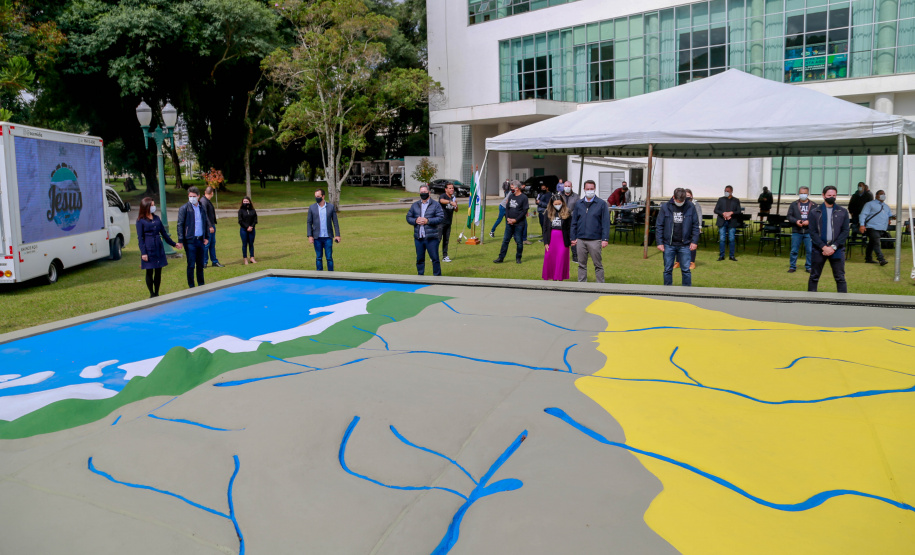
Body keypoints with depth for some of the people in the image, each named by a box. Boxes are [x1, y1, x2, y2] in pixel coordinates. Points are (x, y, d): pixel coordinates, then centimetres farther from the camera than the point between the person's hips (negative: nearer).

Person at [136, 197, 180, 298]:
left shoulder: (156, 218, 11)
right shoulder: (140, 220, -3)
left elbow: (163, 232, 17)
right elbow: (140, 238, -6)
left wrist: (173, 244, 18)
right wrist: (143, 252, -12)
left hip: (158, 247, 5)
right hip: (148, 249, -5)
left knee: (158, 271, 6)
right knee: (149, 272, 2)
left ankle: (157, 294, 17)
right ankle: (152, 294, 13)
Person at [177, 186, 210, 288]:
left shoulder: (202, 207, 10)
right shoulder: (184, 208, -5)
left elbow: (206, 223, 18)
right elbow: (180, 225, -6)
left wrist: (207, 237, 11)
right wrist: (181, 241, -11)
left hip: (201, 240, 5)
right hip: (190, 241, -5)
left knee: (200, 264, 12)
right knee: (191, 265, -1)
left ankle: (201, 285, 22)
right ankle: (191, 287, 7)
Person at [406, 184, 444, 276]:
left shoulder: (435, 205, 1)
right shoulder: (415, 205, 14)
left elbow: (441, 218, -8)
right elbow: (408, 217, 15)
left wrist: (428, 221, -16)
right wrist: (415, 220, -6)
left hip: (431, 237, -4)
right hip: (418, 237, 4)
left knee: (435, 258, -1)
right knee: (419, 259, 11)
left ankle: (437, 276, 10)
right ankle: (420, 276, 21)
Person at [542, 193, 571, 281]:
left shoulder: (567, 213, 0)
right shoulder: (548, 213, 5)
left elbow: (569, 228, 1)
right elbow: (545, 228, 7)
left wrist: (569, 242, -5)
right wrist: (545, 242, 1)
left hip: (562, 240, -2)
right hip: (551, 239, 2)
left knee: (561, 260, -3)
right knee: (550, 260, 3)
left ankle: (560, 279, 3)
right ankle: (553, 279, 12)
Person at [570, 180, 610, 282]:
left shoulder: (601, 204, 1)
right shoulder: (578, 204, 12)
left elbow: (606, 223, -2)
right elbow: (574, 222, 14)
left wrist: (605, 239, -9)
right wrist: (573, 237, 7)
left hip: (595, 240, -3)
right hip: (580, 240, 3)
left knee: (598, 264, 3)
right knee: (582, 264, 9)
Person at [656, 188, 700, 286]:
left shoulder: (690, 207, -1)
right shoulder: (665, 207, -2)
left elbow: (695, 226, 4)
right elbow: (659, 226, 1)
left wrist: (694, 241, -2)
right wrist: (659, 242, -4)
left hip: (684, 245, 0)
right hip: (668, 245, 0)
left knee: (686, 269, 3)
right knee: (668, 270, 8)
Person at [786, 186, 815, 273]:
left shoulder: (814, 205, 6)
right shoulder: (794, 204, 8)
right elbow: (789, 216, 4)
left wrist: (809, 221, -15)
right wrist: (796, 221, -13)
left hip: (809, 232, 0)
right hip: (796, 231, 0)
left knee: (809, 250, 3)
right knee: (794, 250, 3)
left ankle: (808, 267, 14)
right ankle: (792, 266, 13)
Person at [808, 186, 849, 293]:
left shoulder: (843, 212, 7)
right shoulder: (814, 212, 5)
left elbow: (845, 231, 2)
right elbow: (812, 232, -1)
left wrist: (833, 247, -9)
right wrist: (824, 247, -11)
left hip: (837, 250, 0)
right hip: (818, 249, 0)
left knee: (840, 278, 1)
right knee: (814, 277, 6)